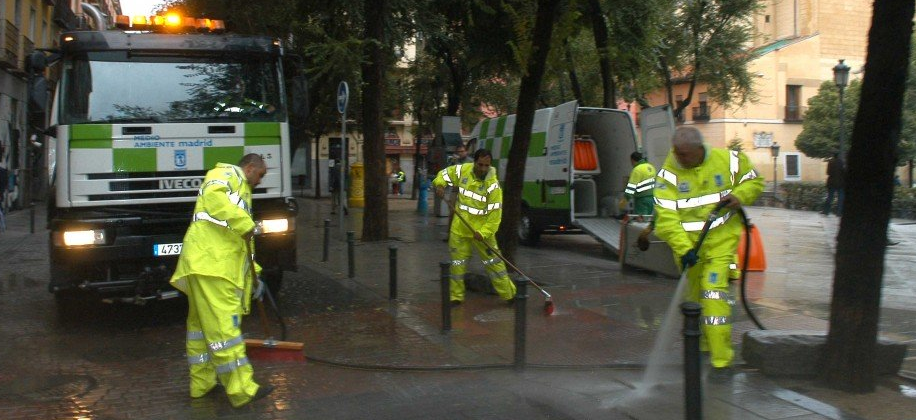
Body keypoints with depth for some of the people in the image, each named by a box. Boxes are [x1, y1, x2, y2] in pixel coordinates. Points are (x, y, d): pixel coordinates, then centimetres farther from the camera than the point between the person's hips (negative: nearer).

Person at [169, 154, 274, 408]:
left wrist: (252, 276, 31)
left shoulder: (241, 190, 31)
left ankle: (202, 383, 24)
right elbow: (213, 196, -23)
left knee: (203, 322, 15)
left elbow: (241, 243, 33)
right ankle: (241, 389, -12)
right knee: (223, 324, -11)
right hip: (209, 261, -11)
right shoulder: (228, 174, 2)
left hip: (221, 265, 11)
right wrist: (246, 224, -25)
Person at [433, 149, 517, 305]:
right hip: (459, 228, 4)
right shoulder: (463, 170, -5)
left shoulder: (492, 185, -17)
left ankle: (509, 294, 9)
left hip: (481, 230, -4)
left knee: (493, 262, -2)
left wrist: (483, 232, -23)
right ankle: (456, 296, 22)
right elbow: (445, 173, 14)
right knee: (457, 262, 9)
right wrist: (440, 184, -8)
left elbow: (495, 213, -17)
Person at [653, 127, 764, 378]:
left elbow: (754, 181, 12)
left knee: (714, 293, -13)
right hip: (687, 242, 1)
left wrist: (739, 195, -10)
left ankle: (721, 359, -7)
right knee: (695, 295, 12)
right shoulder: (668, 173, -10)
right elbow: (666, 216, -16)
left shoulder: (728, 160, -5)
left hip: (721, 238, -1)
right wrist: (683, 248, -27)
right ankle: (704, 344, 35)